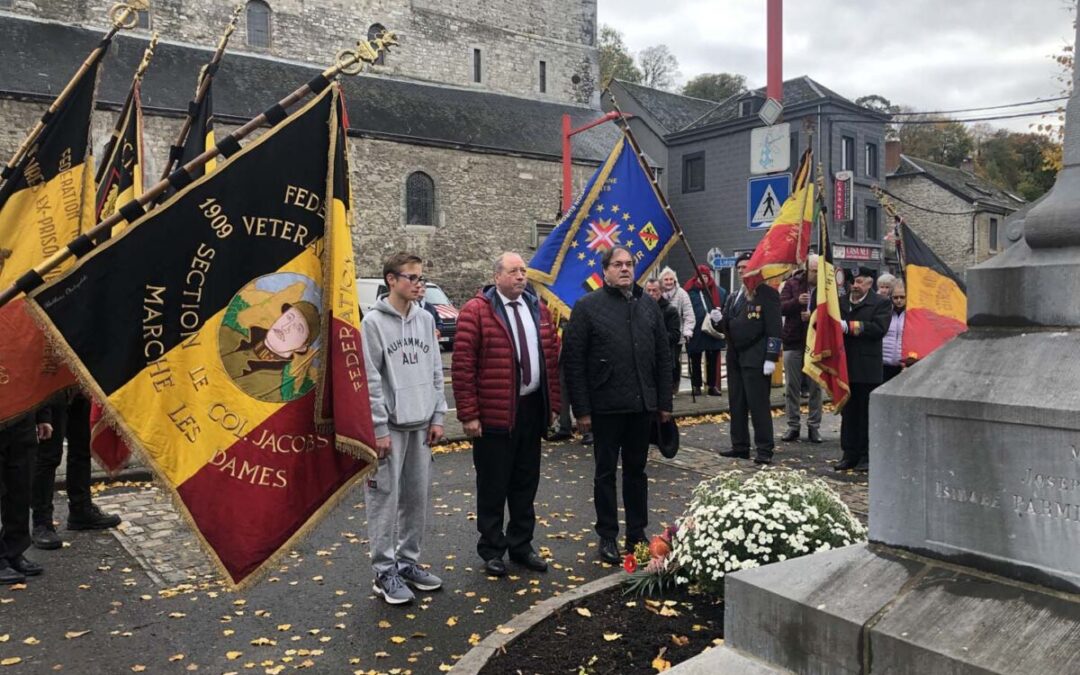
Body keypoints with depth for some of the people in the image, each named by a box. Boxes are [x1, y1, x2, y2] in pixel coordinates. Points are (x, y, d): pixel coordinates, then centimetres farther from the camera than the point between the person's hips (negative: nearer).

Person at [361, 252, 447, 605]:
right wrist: (379, 428, -14)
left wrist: (437, 416, 6)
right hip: (390, 426, -6)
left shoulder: (426, 320, 9)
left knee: (417, 496, 12)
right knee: (385, 498, 0)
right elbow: (370, 380, -12)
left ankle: (408, 562, 25)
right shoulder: (374, 321, -9)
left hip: (421, 424, 6)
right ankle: (385, 571, 10)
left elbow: (436, 371, 12)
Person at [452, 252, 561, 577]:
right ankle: (492, 549, 21)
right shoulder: (476, 311, -8)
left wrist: (553, 404, 11)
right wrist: (469, 414, -13)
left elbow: (552, 358, 14)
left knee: (526, 483, 15)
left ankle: (521, 544, 29)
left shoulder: (538, 309, 11)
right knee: (493, 484, 6)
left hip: (532, 409, 6)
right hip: (494, 414, -5)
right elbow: (463, 366, -11)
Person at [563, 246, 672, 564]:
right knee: (606, 473, 8)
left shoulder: (649, 306, 9)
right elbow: (574, 362, -8)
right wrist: (582, 409, -11)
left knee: (636, 470, 15)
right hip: (606, 407, -4)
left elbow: (663, 357, 12)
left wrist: (664, 402, 8)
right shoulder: (587, 307, -5)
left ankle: (637, 534, 27)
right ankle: (607, 537, 20)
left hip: (642, 405, 4)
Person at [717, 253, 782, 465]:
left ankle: (765, 450, 1)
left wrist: (771, 357, -18)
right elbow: (727, 327, 20)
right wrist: (718, 320, -3)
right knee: (737, 405, 11)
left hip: (756, 359, -8)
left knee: (759, 405, -5)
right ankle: (740, 446, 19)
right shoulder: (734, 297, 18)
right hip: (735, 358, 8)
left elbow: (774, 328, -12)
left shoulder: (767, 293, -6)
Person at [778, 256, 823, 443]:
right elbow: (781, 307, -6)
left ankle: (814, 426, 14)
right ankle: (793, 426, 15)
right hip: (793, 342, 1)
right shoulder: (793, 284, 2)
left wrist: (813, 316, -20)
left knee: (816, 387, 5)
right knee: (792, 386, 6)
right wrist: (797, 301, -22)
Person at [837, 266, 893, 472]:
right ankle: (849, 454, 17)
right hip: (845, 367, 4)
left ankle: (866, 455, 10)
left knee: (866, 413, 2)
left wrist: (849, 326, -19)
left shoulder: (881, 303, -1)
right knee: (847, 413, 10)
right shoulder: (840, 302, 12)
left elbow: (879, 328, -15)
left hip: (867, 369, -4)